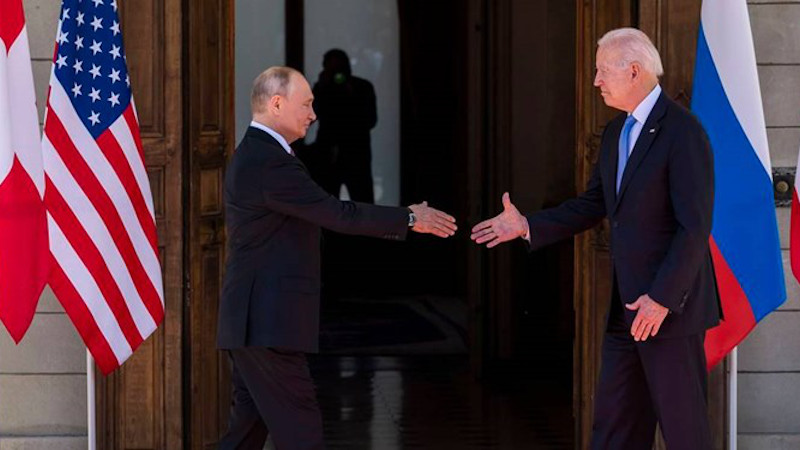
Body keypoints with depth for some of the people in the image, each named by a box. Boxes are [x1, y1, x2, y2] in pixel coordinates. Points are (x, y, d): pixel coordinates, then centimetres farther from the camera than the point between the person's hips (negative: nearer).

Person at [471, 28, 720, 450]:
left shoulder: (684, 132, -16)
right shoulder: (615, 133, 12)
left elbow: (695, 226, -19)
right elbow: (593, 205, 19)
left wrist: (661, 298, -21)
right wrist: (527, 225, 9)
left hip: (671, 304, -9)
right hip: (626, 305, 9)